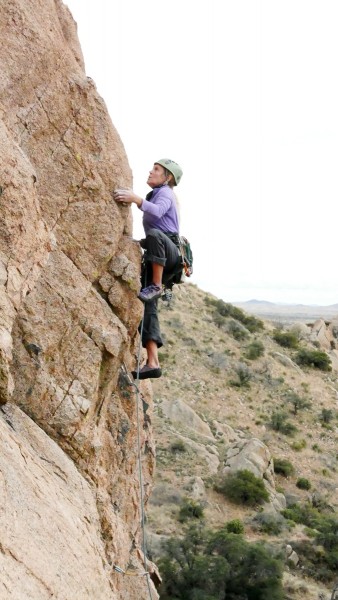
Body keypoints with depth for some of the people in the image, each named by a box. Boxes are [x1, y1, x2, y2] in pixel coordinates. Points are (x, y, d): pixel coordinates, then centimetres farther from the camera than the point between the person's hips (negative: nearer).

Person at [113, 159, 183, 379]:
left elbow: (157, 211, -25)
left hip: (170, 252, -9)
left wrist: (136, 199, -38)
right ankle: (153, 363, -15)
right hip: (156, 259, 9)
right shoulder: (154, 195, 28)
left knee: (154, 234, -41)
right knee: (148, 306, -6)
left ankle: (156, 286, -29)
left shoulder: (165, 193, -1)